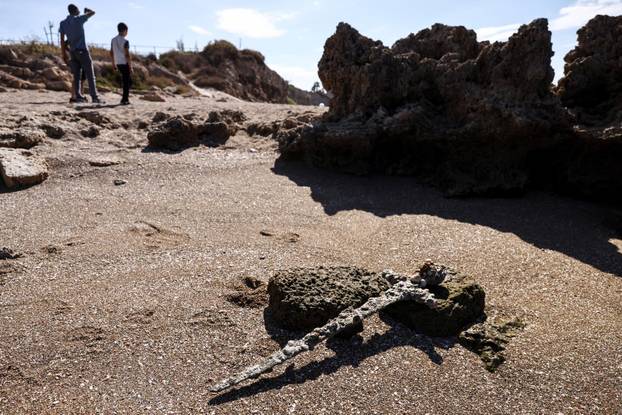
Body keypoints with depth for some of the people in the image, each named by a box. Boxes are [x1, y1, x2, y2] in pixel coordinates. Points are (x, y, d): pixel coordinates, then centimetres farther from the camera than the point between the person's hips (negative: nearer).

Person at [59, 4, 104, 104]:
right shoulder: (79, 19, -4)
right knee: (90, 75, -6)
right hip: (82, 50, -5)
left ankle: (78, 97, 0)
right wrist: (86, 10, 30)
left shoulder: (63, 23, 9)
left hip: (73, 52, 5)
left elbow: (62, 40, 7)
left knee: (77, 76, 6)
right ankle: (94, 97, -12)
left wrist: (64, 55, 11)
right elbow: (93, 12, 8)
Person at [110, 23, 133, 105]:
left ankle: (126, 98, 21)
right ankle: (124, 100, -2)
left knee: (127, 80, 20)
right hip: (125, 63, -7)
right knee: (127, 82, 0)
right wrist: (130, 66, -13)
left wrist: (113, 63, 23)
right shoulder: (125, 41, -13)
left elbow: (111, 52, 13)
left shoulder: (113, 40, 9)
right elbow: (127, 55, -17)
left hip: (118, 63, 7)